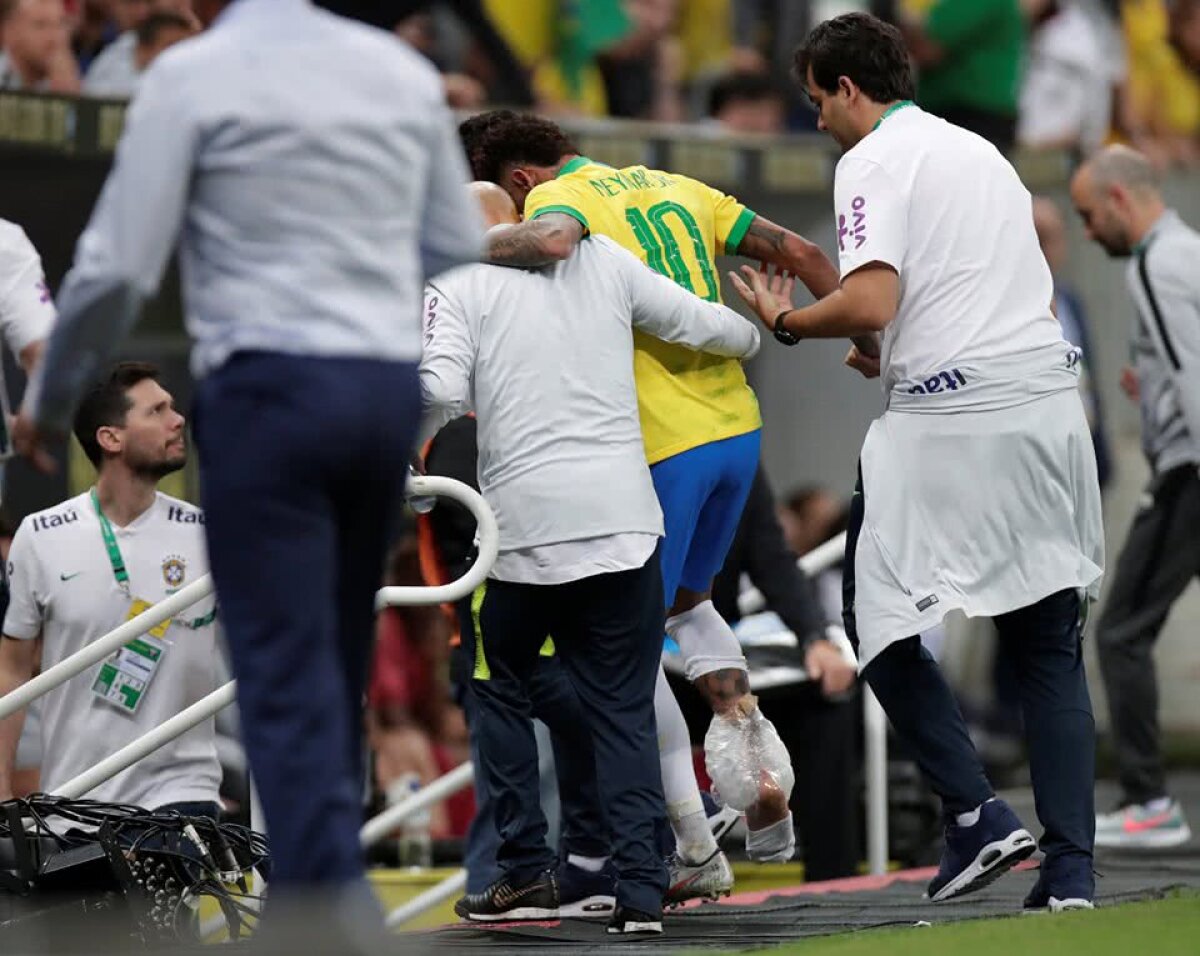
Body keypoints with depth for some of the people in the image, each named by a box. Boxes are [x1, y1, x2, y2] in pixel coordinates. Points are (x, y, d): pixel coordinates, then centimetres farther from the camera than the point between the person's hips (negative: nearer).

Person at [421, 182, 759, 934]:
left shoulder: (456, 283, 4)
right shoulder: (602, 259, 12)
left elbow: (440, 391, -11)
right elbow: (699, 322, 18)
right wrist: (756, 338, 38)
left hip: (523, 523, -2)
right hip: (625, 521, 2)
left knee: (502, 690, 18)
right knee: (626, 711, 7)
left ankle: (528, 872, 11)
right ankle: (641, 889, -3)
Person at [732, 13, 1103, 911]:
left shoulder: (874, 161, -4)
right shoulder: (981, 151, 21)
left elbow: (870, 302, -18)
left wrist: (787, 322, 1)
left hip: (947, 424, -7)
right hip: (1048, 398, 7)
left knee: (884, 626, 5)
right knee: (1049, 643, 8)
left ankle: (979, 816, -5)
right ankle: (1070, 868, 3)